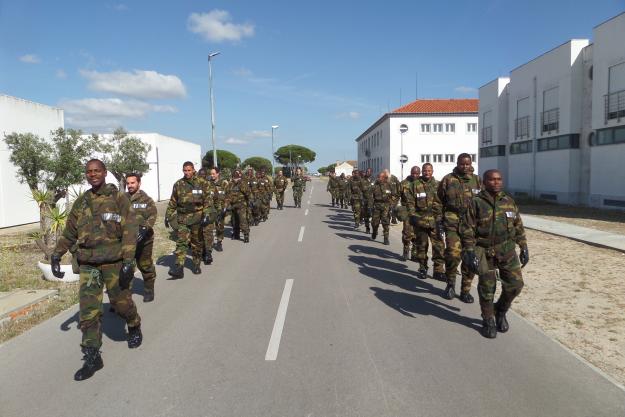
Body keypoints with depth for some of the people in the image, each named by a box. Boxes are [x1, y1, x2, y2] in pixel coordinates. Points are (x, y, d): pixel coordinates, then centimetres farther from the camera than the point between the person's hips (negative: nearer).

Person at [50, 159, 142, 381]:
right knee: (88, 311, 0)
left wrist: (128, 261, -19)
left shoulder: (119, 198, -5)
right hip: (88, 263, 4)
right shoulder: (81, 202, 9)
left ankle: (135, 329, 38)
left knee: (121, 302, 8)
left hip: (114, 261, -4)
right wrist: (56, 255, 10)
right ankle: (92, 358, 8)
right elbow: (69, 232, 17)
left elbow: (130, 231, -11)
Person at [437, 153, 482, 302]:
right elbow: (439, 202, 8)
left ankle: (465, 290, 18)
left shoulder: (477, 180, 11)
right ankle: (450, 283, 10)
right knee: (453, 253, -15)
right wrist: (439, 221, 4)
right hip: (453, 222, -3)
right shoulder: (448, 179, 4)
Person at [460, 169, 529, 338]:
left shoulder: (509, 201, 6)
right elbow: (467, 230, -9)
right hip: (485, 252, -4)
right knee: (487, 288, 3)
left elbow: (518, 227, 14)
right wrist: (470, 253, -15)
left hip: (507, 251, 4)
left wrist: (524, 248, 11)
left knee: (515, 284, 1)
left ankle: (500, 311, 29)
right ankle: (488, 321, 23)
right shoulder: (476, 203, -7)